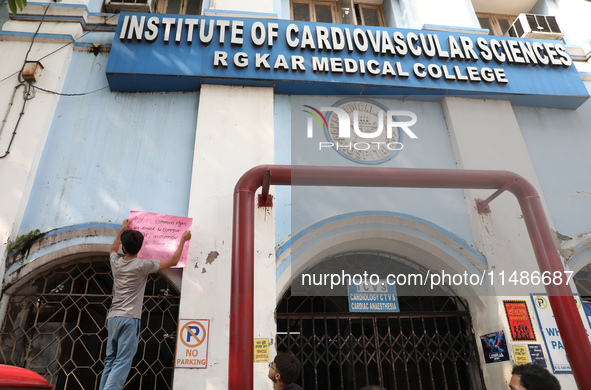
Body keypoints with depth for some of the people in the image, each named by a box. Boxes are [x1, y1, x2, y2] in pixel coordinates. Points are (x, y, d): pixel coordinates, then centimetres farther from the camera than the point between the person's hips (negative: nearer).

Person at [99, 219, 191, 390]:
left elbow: (113, 249, 32)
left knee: (110, 361, 13)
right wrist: (183, 240, 9)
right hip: (129, 318, -6)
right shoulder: (142, 266, -10)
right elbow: (173, 261, -2)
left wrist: (122, 230, 43)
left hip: (112, 317, 6)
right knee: (122, 362, -7)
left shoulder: (116, 262, 5)